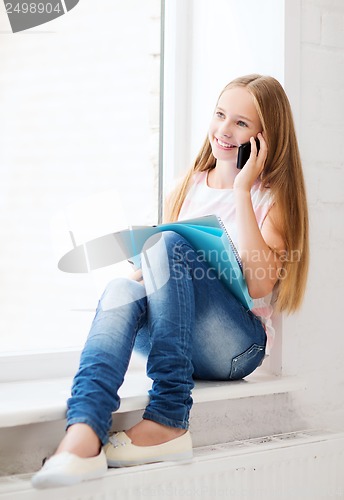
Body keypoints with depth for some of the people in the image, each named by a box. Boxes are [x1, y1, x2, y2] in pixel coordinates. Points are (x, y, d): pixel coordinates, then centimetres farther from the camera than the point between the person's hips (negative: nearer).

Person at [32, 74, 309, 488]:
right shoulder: (189, 186, 17)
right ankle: (82, 437, -52)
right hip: (171, 341, 4)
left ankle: (168, 421, -34)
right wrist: (141, 270, -8)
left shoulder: (272, 196, 2)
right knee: (122, 289, -28)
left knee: (170, 243, -26)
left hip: (236, 347, -4)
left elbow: (259, 285, -14)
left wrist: (242, 190, -12)